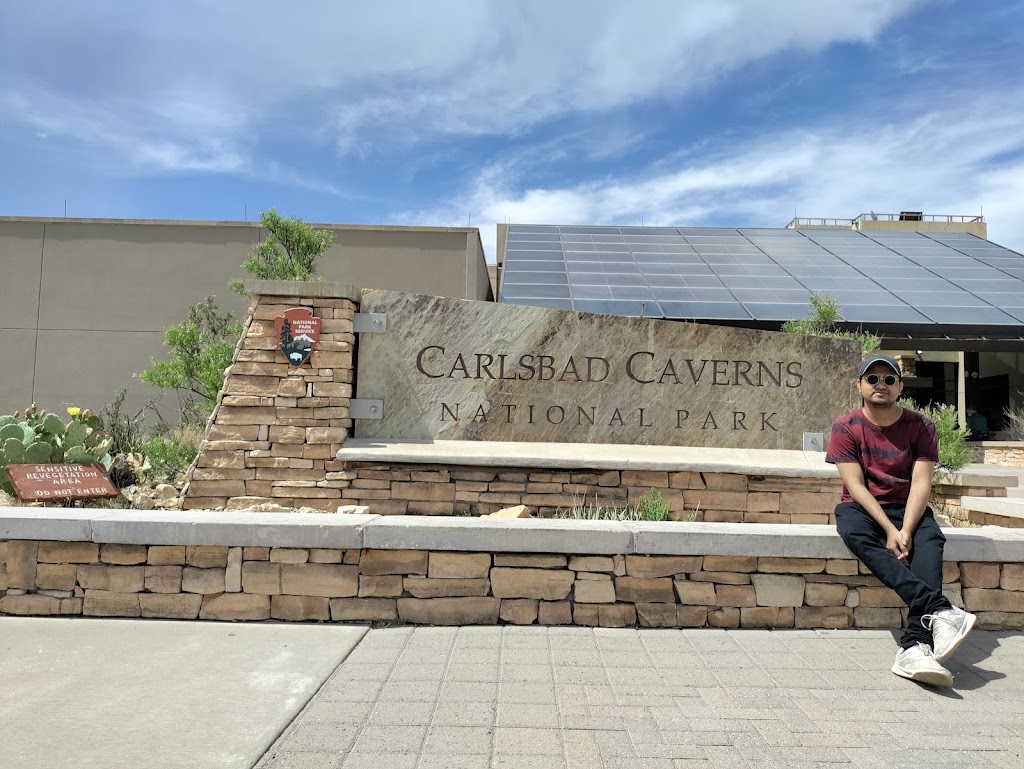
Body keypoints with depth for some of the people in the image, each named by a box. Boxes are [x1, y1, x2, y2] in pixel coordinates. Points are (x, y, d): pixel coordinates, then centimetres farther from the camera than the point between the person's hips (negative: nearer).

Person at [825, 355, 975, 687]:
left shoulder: (920, 426, 0)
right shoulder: (846, 428, -4)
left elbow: (921, 483, -10)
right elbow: (856, 485, -11)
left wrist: (905, 531, -24)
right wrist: (890, 530, -23)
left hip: (908, 509, 1)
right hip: (863, 508, -1)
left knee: (931, 539, -32)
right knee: (854, 533, -35)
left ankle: (914, 646, -45)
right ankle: (939, 609, -48)